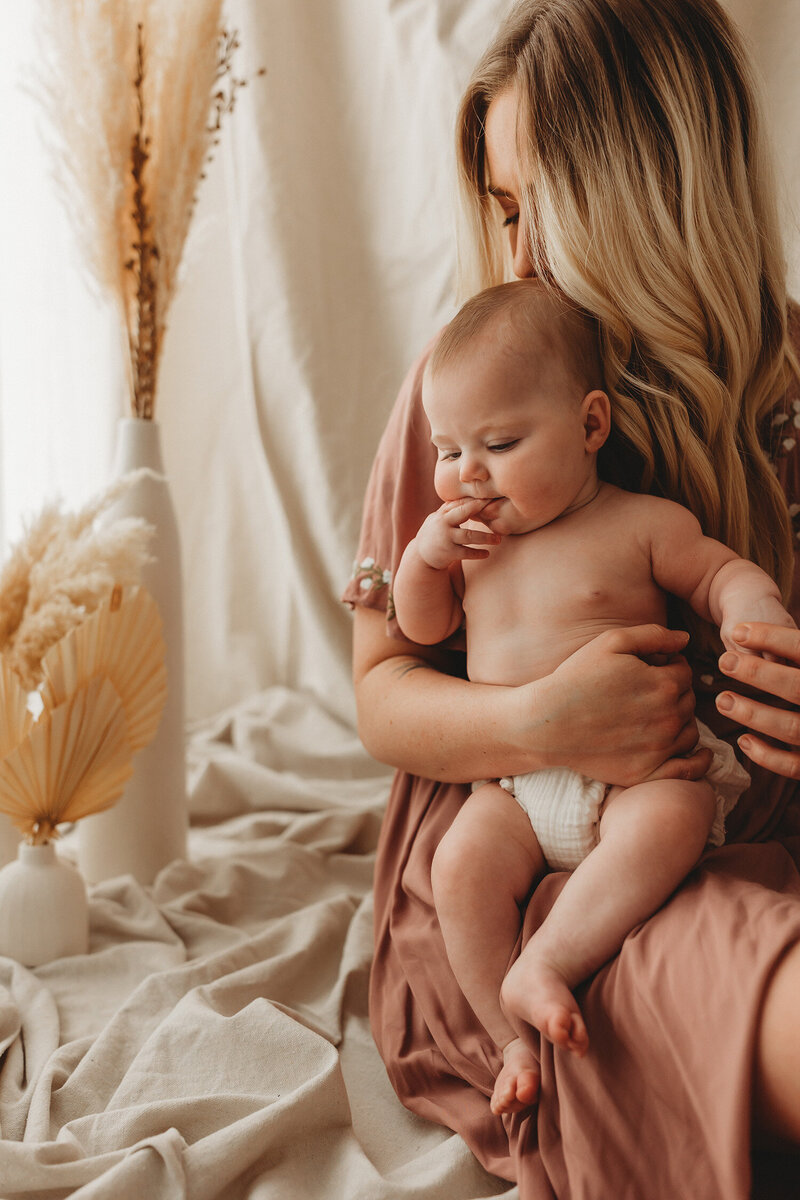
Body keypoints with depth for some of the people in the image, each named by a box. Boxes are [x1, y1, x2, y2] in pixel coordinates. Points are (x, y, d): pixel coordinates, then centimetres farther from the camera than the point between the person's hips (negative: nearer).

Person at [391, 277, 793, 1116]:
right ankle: (515, 1036, -9)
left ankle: (544, 964, -30)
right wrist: (422, 560, -3)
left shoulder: (641, 524, -2)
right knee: (461, 864, -21)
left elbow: (721, 573, 6)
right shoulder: (467, 539, 12)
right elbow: (422, 629, 17)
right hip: (517, 786, 4)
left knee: (668, 821, -35)